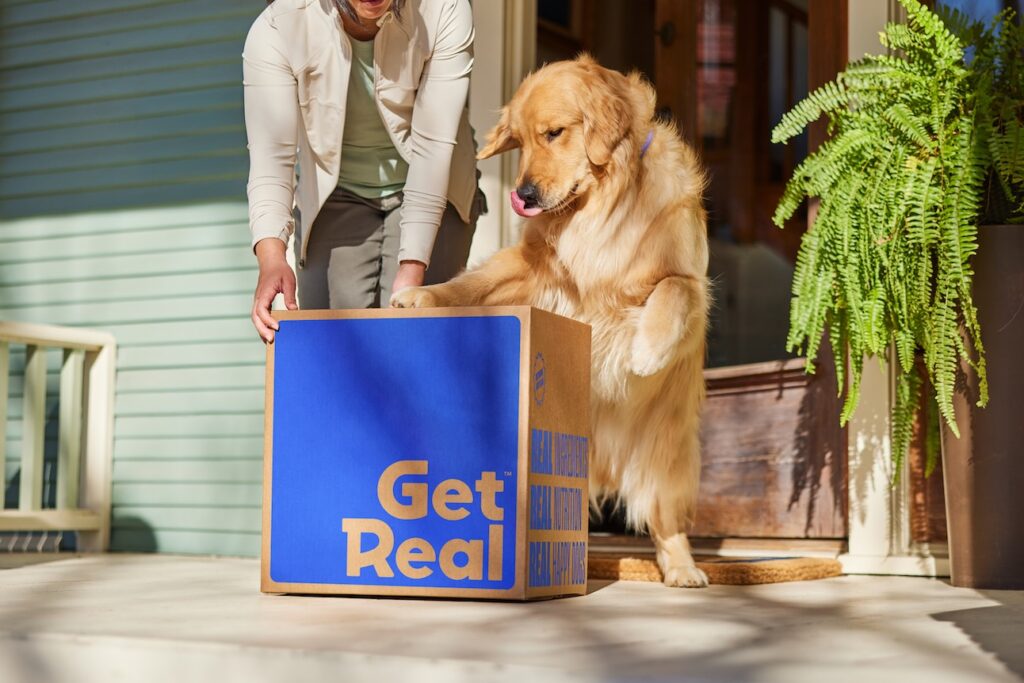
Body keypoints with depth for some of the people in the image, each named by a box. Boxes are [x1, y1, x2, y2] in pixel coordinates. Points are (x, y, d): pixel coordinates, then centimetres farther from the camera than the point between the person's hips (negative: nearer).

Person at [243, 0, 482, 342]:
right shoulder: (275, 29, -23)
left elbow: (433, 146, -25)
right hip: (335, 192, 1)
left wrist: (412, 267, -31)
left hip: (432, 190, -1)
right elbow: (271, 156, -28)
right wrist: (271, 257, -45)